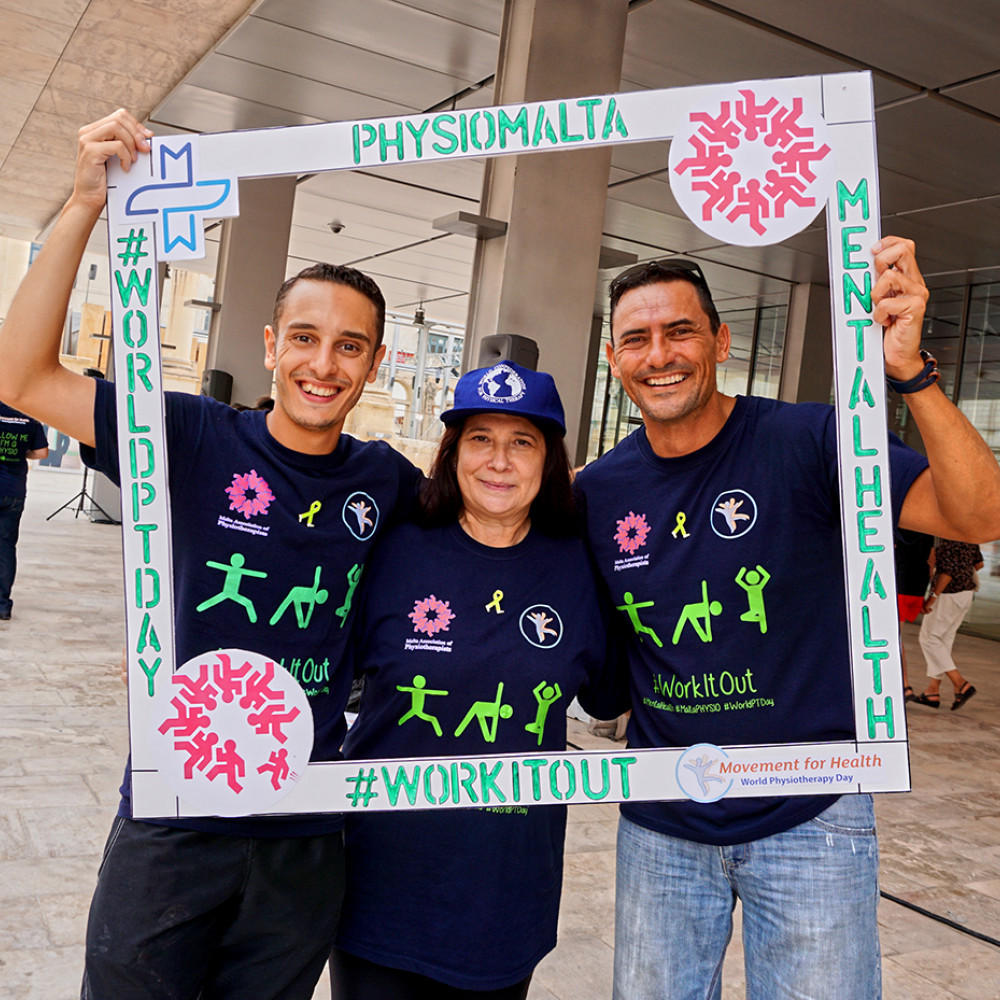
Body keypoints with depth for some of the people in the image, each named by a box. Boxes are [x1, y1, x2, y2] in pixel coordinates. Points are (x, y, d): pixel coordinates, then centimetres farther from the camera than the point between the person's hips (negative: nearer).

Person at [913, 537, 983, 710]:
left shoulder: (948, 539, -20)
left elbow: (949, 569, -26)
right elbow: (978, 563, 14)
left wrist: (933, 596, -24)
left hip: (947, 594, -9)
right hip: (966, 593, 9)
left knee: (929, 639, 3)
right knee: (944, 640, 15)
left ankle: (960, 684, -6)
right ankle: (932, 692, 19)